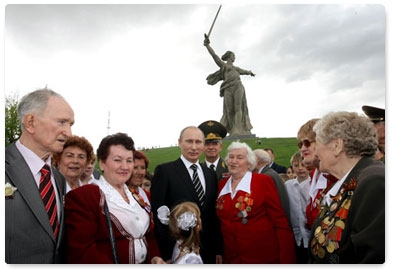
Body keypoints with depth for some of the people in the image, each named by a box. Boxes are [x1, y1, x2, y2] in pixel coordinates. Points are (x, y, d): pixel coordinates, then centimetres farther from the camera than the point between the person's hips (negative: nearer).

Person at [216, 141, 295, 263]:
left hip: (264, 256, -3)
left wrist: (286, 259, -13)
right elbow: (222, 222, 10)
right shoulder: (222, 185, 3)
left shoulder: (263, 181, -10)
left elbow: (281, 222, -11)